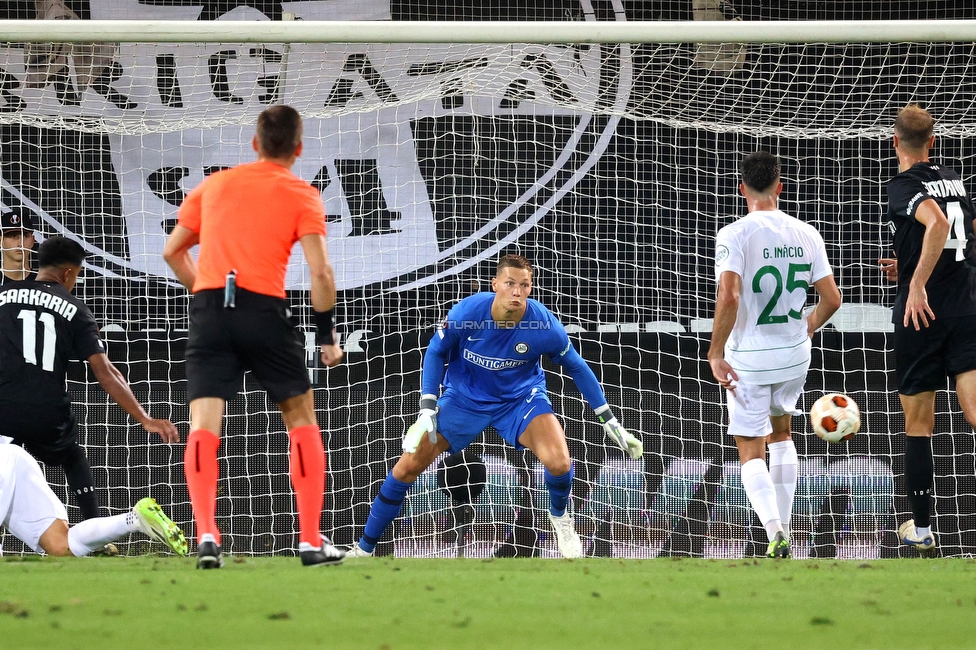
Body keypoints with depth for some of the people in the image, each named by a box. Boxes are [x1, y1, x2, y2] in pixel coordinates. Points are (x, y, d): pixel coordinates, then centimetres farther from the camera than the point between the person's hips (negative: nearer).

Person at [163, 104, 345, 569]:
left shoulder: (215, 184, 17)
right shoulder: (302, 196, 6)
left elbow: (172, 251, 22)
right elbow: (320, 272, -4)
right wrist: (327, 336, 4)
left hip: (209, 307, 2)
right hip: (265, 309, -2)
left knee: (203, 427, -3)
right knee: (301, 420, 13)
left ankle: (206, 536, -22)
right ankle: (311, 541, 8)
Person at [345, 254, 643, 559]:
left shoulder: (545, 325, -25)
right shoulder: (466, 313, -25)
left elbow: (576, 367, -7)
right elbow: (435, 353, -7)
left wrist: (610, 422, -3)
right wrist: (427, 409, -15)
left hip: (520, 397, -1)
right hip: (464, 397, 1)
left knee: (559, 463, -27)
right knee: (407, 467, -7)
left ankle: (559, 515, 10)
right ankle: (364, 549, 12)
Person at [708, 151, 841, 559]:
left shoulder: (734, 235, -13)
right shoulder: (806, 234, 0)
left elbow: (729, 297, -24)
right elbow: (832, 298, 1)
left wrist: (716, 353, -15)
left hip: (748, 357, -4)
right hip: (795, 355, 4)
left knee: (751, 450, 3)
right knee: (781, 434, 26)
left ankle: (774, 530, -18)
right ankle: (782, 529, 27)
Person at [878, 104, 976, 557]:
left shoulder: (904, 187, -9)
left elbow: (937, 223, -29)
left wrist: (917, 283, -27)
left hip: (923, 313, -5)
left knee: (918, 424, 8)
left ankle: (921, 529, 16)